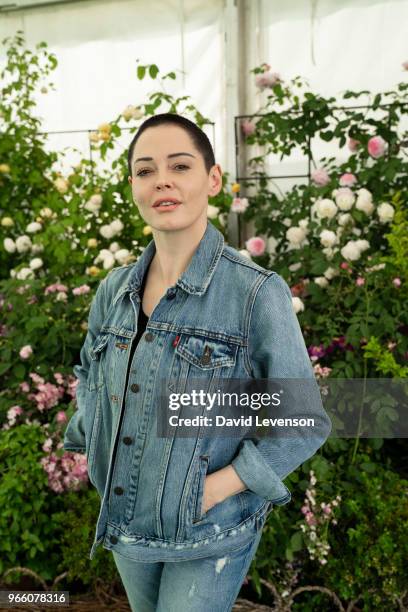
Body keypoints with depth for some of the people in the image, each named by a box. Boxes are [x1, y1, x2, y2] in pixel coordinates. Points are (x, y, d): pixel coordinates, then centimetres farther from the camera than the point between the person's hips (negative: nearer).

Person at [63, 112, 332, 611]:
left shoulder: (259, 293, -19)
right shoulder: (116, 289, -3)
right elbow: (90, 375, 15)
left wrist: (214, 489, -18)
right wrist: (94, 448, 2)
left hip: (211, 535, -5)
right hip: (125, 525, 6)